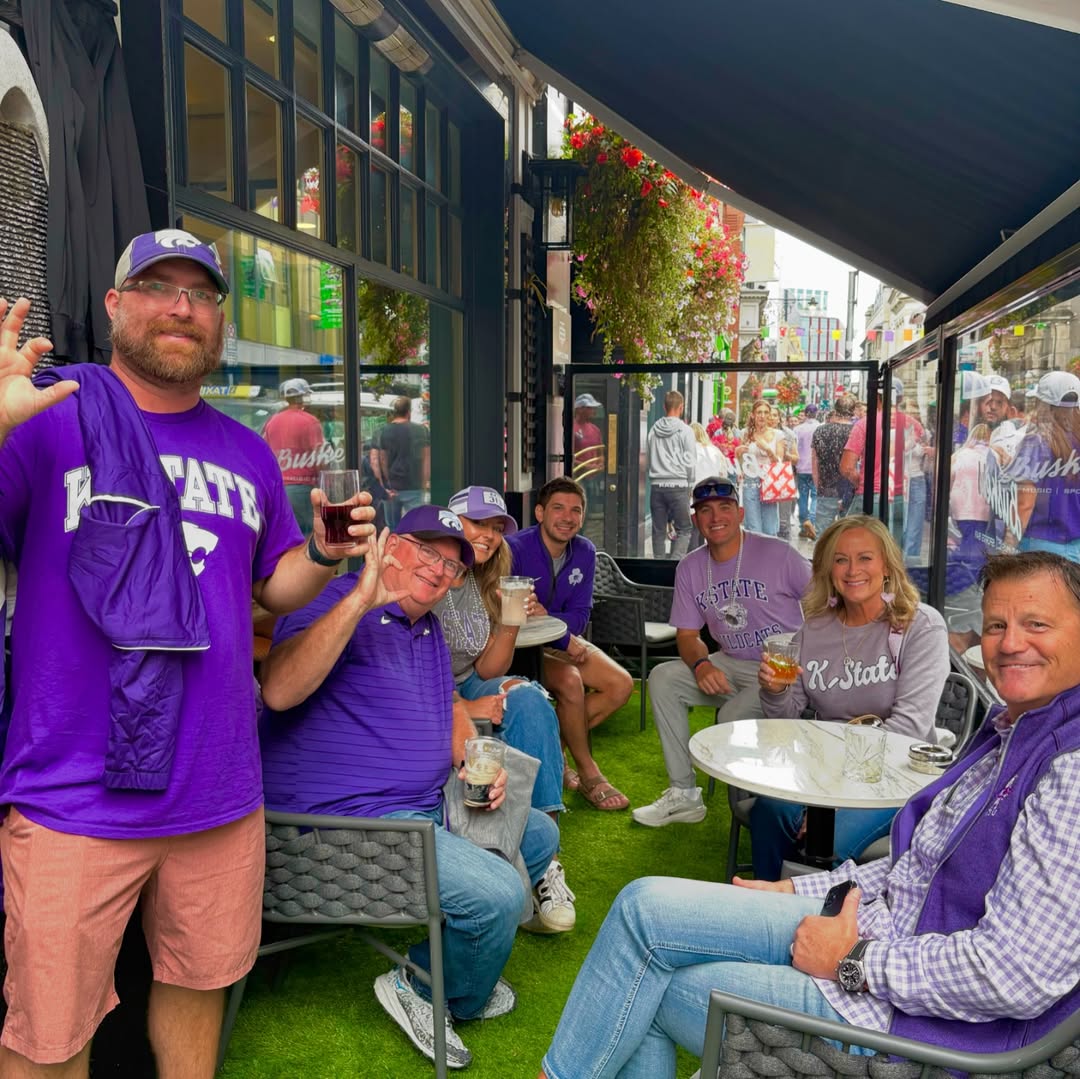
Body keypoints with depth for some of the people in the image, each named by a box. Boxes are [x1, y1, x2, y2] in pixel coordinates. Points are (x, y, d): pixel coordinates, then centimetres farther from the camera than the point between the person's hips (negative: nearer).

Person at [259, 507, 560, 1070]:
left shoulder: (429, 628, 15)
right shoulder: (341, 603, -15)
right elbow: (278, 691, -32)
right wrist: (361, 598, -39)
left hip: (428, 806, 10)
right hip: (345, 820, -10)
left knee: (539, 835, 18)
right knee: (498, 894, -24)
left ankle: (434, 961, 19)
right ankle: (452, 997, 7)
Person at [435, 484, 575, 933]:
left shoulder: (483, 588, 10)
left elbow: (487, 670, 8)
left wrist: (510, 626, -9)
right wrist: (463, 709, -23)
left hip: (466, 689, 7)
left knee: (528, 699, -23)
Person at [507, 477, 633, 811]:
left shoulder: (584, 552, -1)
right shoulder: (515, 548, -20)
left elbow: (579, 616, -3)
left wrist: (545, 617, -26)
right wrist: (565, 639, -25)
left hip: (564, 641, 7)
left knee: (621, 685, -8)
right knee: (570, 679, -31)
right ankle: (587, 773, -11)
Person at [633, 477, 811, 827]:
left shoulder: (778, 554, -11)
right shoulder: (690, 568, 4)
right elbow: (688, 634, 6)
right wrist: (702, 665, -17)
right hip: (730, 665, 6)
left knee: (733, 719, -29)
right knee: (662, 678, -13)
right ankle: (683, 795, -7)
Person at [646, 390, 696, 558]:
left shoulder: (653, 430, 8)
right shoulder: (685, 431, -4)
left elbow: (647, 457, 13)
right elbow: (690, 461, -3)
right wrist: (690, 484, 8)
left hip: (656, 486, 4)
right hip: (678, 485, -4)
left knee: (658, 530, 9)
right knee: (684, 530, 3)